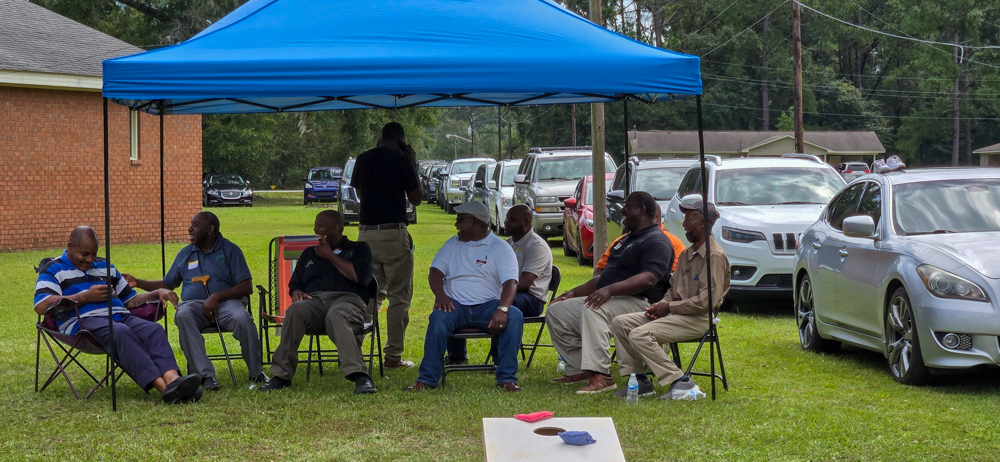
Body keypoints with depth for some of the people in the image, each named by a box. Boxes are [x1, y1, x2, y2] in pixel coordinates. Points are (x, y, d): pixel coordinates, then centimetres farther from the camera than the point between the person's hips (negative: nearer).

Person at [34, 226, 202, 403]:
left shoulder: (105, 267, 32)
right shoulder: (53, 270, 13)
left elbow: (130, 300, 34)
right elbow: (41, 306, -5)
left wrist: (157, 294, 13)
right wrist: (85, 297, -5)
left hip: (120, 316, 6)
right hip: (84, 321, -6)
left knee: (154, 329, -27)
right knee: (120, 332, -38)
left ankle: (172, 379, -54)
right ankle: (164, 388, -54)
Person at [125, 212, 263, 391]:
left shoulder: (230, 250, 7)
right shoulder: (185, 254, 19)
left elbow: (247, 287, -2)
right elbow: (167, 285, 26)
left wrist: (216, 297, -15)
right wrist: (138, 282, 13)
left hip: (226, 302, -2)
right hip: (194, 304, 2)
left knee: (242, 318, -36)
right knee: (183, 315, -35)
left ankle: (257, 374, -18)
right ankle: (206, 375, -38)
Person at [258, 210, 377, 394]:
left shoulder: (358, 249, 19)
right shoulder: (309, 253, 32)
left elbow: (361, 277, -1)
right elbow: (294, 284, 27)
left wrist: (330, 256, 5)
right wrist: (297, 293, 1)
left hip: (347, 298, -3)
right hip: (314, 299, 3)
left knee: (336, 316, -41)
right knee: (295, 311, -34)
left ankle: (359, 375, -54)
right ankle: (281, 376, -35)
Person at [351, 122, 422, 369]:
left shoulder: (363, 159, 8)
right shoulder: (401, 161, -7)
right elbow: (415, 199, 0)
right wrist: (413, 164, 7)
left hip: (366, 232, 5)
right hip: (393, 232, -5)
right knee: (399, 296, 2)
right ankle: (393, 355, 0)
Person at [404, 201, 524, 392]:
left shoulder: (500, 248, 4)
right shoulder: (452, 244, 19)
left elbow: (510, 283, -9)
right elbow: (435, 272, 9)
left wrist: (502, 310, -30)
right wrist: (440, 294, -15)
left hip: (487, 305, -2)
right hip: (456, 305, 2)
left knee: (514, 317, -31)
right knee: (438, 318, -32)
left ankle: (507, 378, -30)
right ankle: (427, 379, -32)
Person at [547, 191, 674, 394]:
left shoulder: (656, 241, -8)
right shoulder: (627, 240, 26)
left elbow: (649, 279, -26)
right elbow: (605, 277, 32)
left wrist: (611, 289, -38)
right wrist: (575, 292, 21)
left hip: (638, 303, -11)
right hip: (608, 299, 11)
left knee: (593, 310, -39)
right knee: (557, 311, 0)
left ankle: (601, 376, -42)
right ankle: (580, 370, 0)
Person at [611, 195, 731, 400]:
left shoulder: (715, 256, -14)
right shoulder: (687, 254, 17)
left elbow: (706, 301, -22)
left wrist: (668, 307, -16)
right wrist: (660, 305, 1)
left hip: (697, 320, -10)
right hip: (676, 314, 10)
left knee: (640, 335, -26)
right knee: (620, 323, 1)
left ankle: (682, 383, -20)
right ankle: (640, 380, 1)